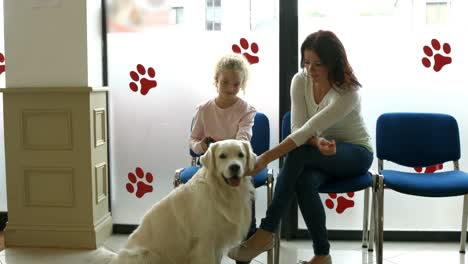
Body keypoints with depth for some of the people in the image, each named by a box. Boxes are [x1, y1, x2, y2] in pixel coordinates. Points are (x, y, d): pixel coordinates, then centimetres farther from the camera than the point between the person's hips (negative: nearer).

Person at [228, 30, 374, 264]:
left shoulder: (347, 92, -27)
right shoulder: (300, 81, -10)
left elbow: (307, 130, -35)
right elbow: (298, 128, -14)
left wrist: (266, 158, -40)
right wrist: (318, 142, -37)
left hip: (356, 153, -4)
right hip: (320, 152, 4)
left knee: (299, 153, -35)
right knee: (304, 181, -34)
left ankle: (267, 232, -31)